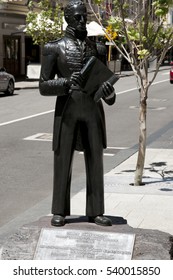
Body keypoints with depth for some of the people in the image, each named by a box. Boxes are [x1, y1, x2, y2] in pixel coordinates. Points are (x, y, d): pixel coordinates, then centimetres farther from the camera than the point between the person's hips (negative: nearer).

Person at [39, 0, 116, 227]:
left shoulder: (96, 49, 9)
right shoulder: (54, 48, -2)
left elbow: (105, 82, 11)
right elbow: (44, 86, -5)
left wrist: (109, 93, -14)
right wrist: (67, 83, -24)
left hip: (93, 110, 3)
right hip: (67, 110, -3)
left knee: (95, 162, 4)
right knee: (63, 162, 1)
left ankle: (95, 212, 14)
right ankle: (59, 211, 13)